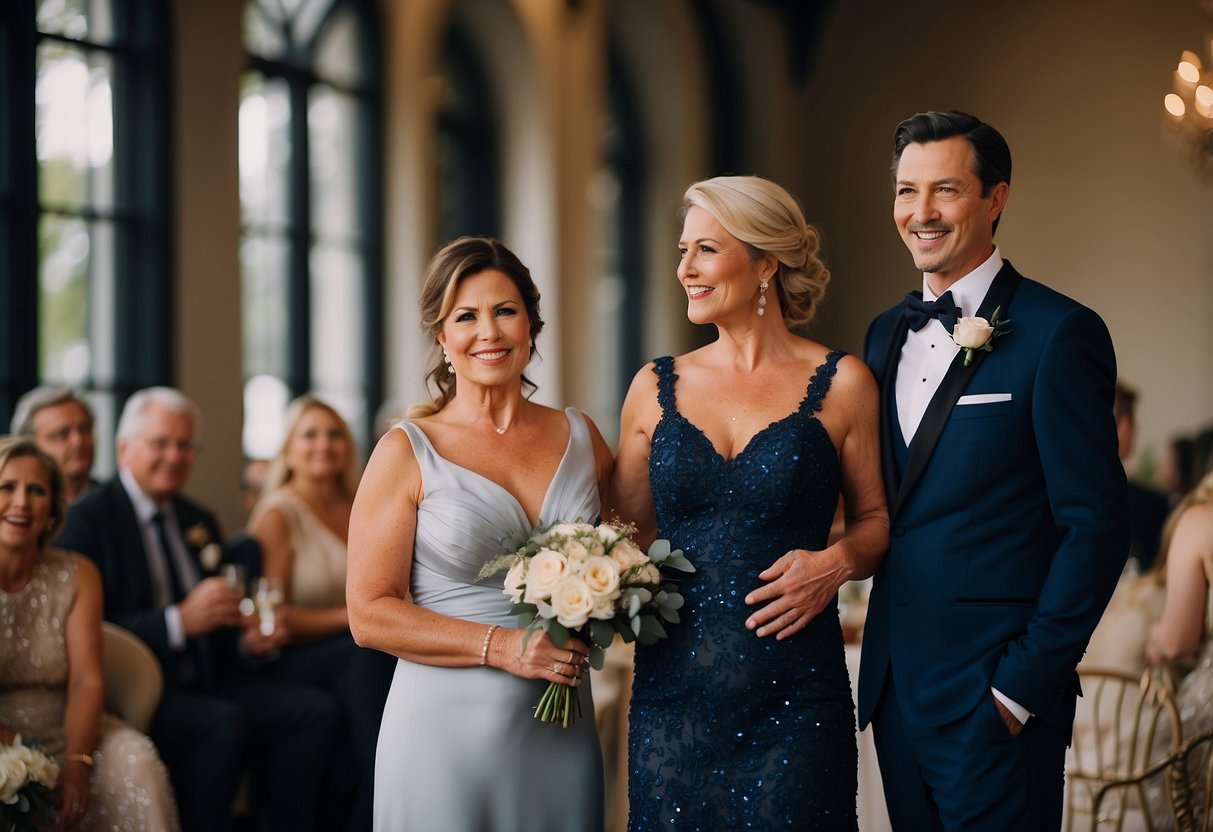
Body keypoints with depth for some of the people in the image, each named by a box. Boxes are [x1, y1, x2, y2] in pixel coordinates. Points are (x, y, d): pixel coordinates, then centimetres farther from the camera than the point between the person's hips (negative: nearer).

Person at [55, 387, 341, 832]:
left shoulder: (199, 522, 20)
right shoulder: (86, 520, -4)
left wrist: (249, 640, 2)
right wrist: (179, 621, -23)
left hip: (208, 680, 7)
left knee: (316, 710, -15)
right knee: (224, 723, -34)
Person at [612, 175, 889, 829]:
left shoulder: (839, 384, 0)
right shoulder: (656, 388, 7)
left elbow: (875, 517, 7)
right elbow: (626, 528, 15)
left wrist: (837, 562, -12)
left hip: (794, 695, -2)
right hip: (673, 689, 2)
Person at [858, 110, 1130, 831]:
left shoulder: (1059, 333, -10)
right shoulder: (888, 333, 11)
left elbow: (1098, 526, -13)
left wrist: (1024, 684, -14)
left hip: (996, 695, -6)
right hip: (895, 684, 6)